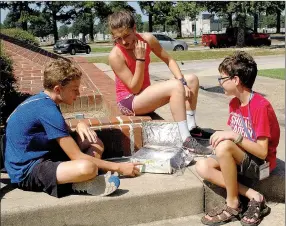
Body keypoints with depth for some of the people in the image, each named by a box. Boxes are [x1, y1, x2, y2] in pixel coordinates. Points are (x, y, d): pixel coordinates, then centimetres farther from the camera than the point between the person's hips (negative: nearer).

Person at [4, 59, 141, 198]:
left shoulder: (42, 100, 7)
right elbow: (77, 156, -19)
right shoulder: (47, 110, -21)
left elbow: (66, 134, 17)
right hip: (27, 171, -10)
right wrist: (118, 167, -12)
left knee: (96, 145, 8)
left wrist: (79, 125, -7)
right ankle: (79, 184, -5)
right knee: (87, 167, -38)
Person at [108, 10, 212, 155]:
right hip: (128, 101, -7)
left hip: (146, 95, 7)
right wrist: (140, 58, -28)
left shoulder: (147, 39, -6)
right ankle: (186, 139, -29)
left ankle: (191, 127, 2)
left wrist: (182, 81, -11)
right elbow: (135, 88, -22)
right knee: (176, 86, -29)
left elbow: (169, 60, 3)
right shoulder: (115, 56, -22)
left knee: (192, 80, 2)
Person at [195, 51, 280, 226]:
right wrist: (223, 135, -11)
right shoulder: (234, 103, 3)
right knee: (202, 167, -12)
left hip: (261, 163, -8)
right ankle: (253, 197, -11)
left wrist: (234, 136, -33)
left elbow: (262, 152, -24)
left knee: (224, 146, -34)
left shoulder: (261, 106, -22)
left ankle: (233, 205, -15)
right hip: (241, 160, 8)